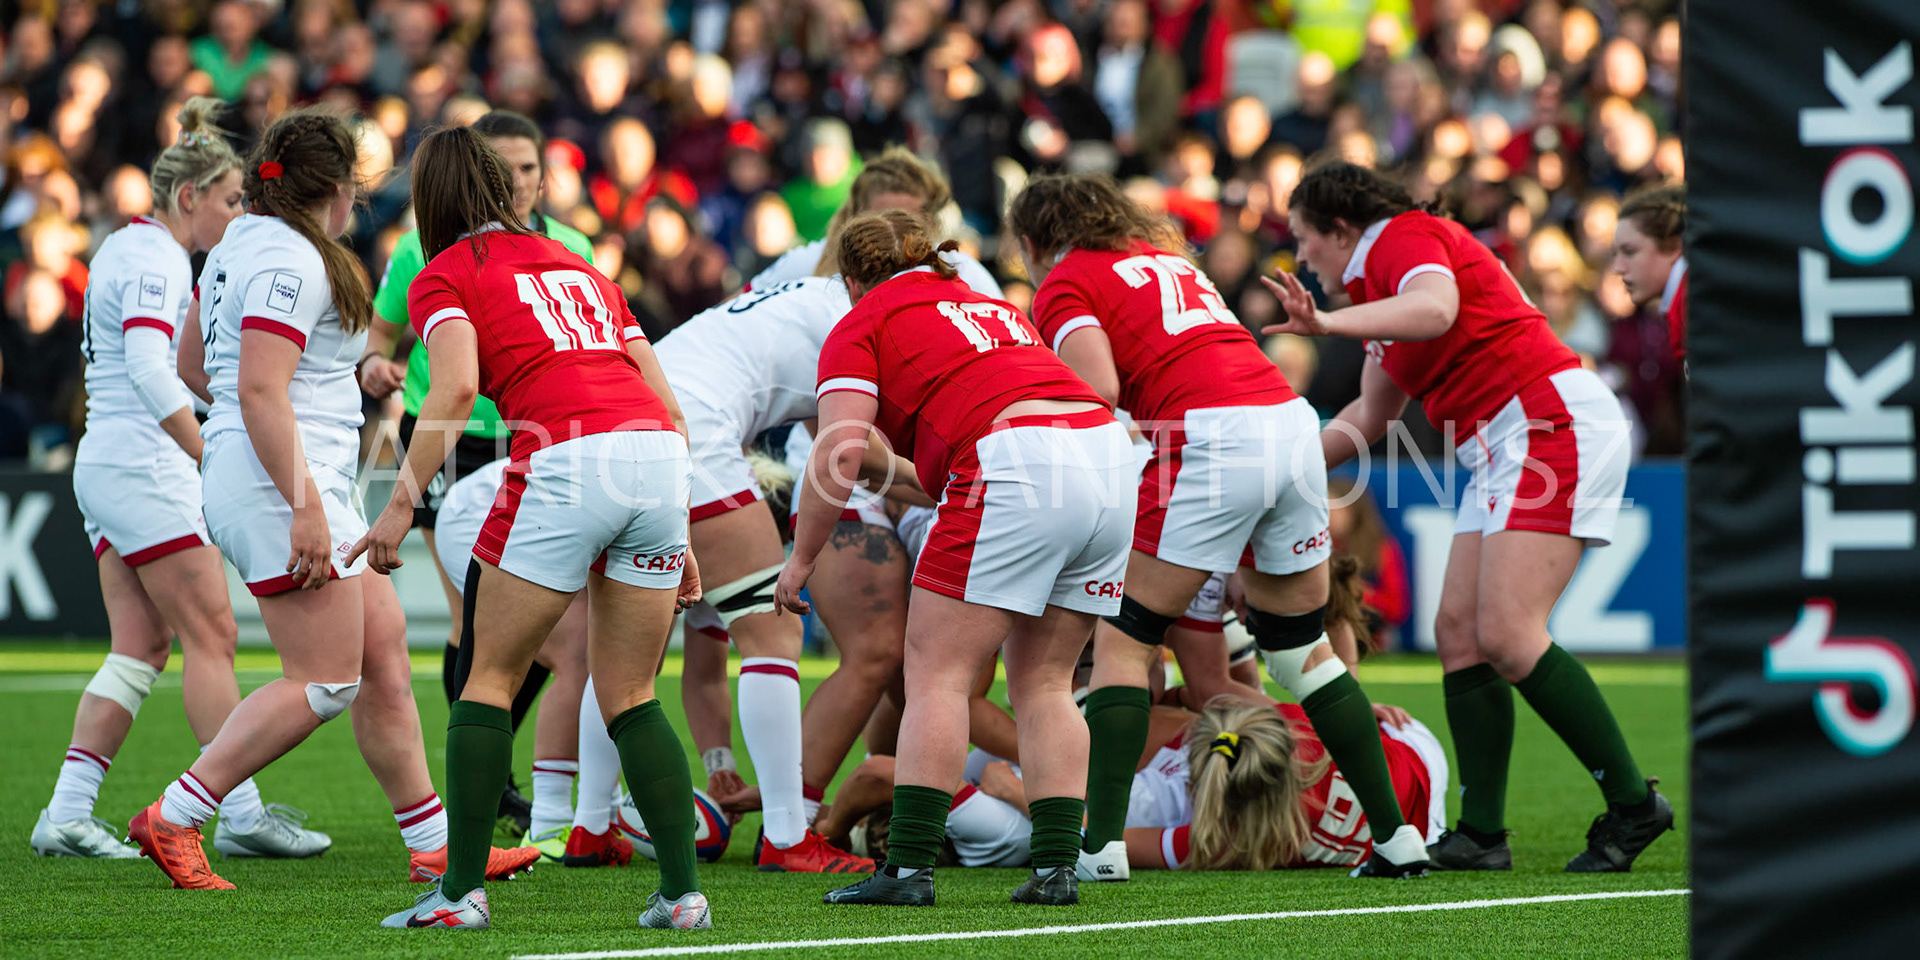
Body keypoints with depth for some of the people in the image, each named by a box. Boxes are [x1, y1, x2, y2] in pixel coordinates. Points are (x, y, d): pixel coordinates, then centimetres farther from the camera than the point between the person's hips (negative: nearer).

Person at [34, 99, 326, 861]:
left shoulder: (130, 248, 16)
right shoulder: (155, 260, -14)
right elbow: (149, 369, -26)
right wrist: (212, 457, -27)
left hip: (106, 465, 10)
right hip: (146, 470, -10)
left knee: (141, 648, 6)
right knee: (211, 636, -5)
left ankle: (67, 813, 0)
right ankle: (241, 813, -2)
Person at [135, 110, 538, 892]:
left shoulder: (243, 242, 15)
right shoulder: (292, 262, -15)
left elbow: (192, 363, 24)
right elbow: (259, 390, -23)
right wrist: (305, 508, -25)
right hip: (282, 483, -11)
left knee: (385, 652, 11)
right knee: (325, 682, -10)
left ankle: (434, 844, 14)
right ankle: (172, 821, -9)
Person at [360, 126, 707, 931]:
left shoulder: (445, 277, 11)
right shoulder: (580, 267, 29)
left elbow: (456, 388, -9)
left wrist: (401, 504, -9)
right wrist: (674, 536, 26)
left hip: (565, 462, -5)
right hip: (661, 451, 5)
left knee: (489, 678, 7)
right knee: (630, 698, 14)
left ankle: (462, 889, 3)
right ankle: (683, 889, 6)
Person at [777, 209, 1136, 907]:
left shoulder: (861, 327, 11)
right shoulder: (992, 308, 32)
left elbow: (838, 456, 0)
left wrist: (801, 559, 10)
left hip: (1015, 468, -7)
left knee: (936, 674, -1)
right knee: (1043, 686, 14)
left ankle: (909, 868, -9)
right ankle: (1057, 867, 6)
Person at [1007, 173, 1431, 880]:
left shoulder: (1062, 287, 7)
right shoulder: (1166, 257, 30)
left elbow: (1098, 390, -9)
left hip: (1212, 439, -7)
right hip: (1292, 419, 7)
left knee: (1123, 641, 4)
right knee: (1301, 646, 18)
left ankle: (1103, 843, -6)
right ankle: (1396, 837, 15)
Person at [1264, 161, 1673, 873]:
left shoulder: (1406, 239, -5)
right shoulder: (1381, 275, 25)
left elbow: (1436, 309, -31)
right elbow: (1371, 417, 34)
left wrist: (1327, 324, -40)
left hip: (1554, 423, -10)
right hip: (1504, 451, 10)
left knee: (1508, 634, -18)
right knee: (1458, 629, 3)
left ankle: (1632, 803, -15)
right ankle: (1482, 833, 0)